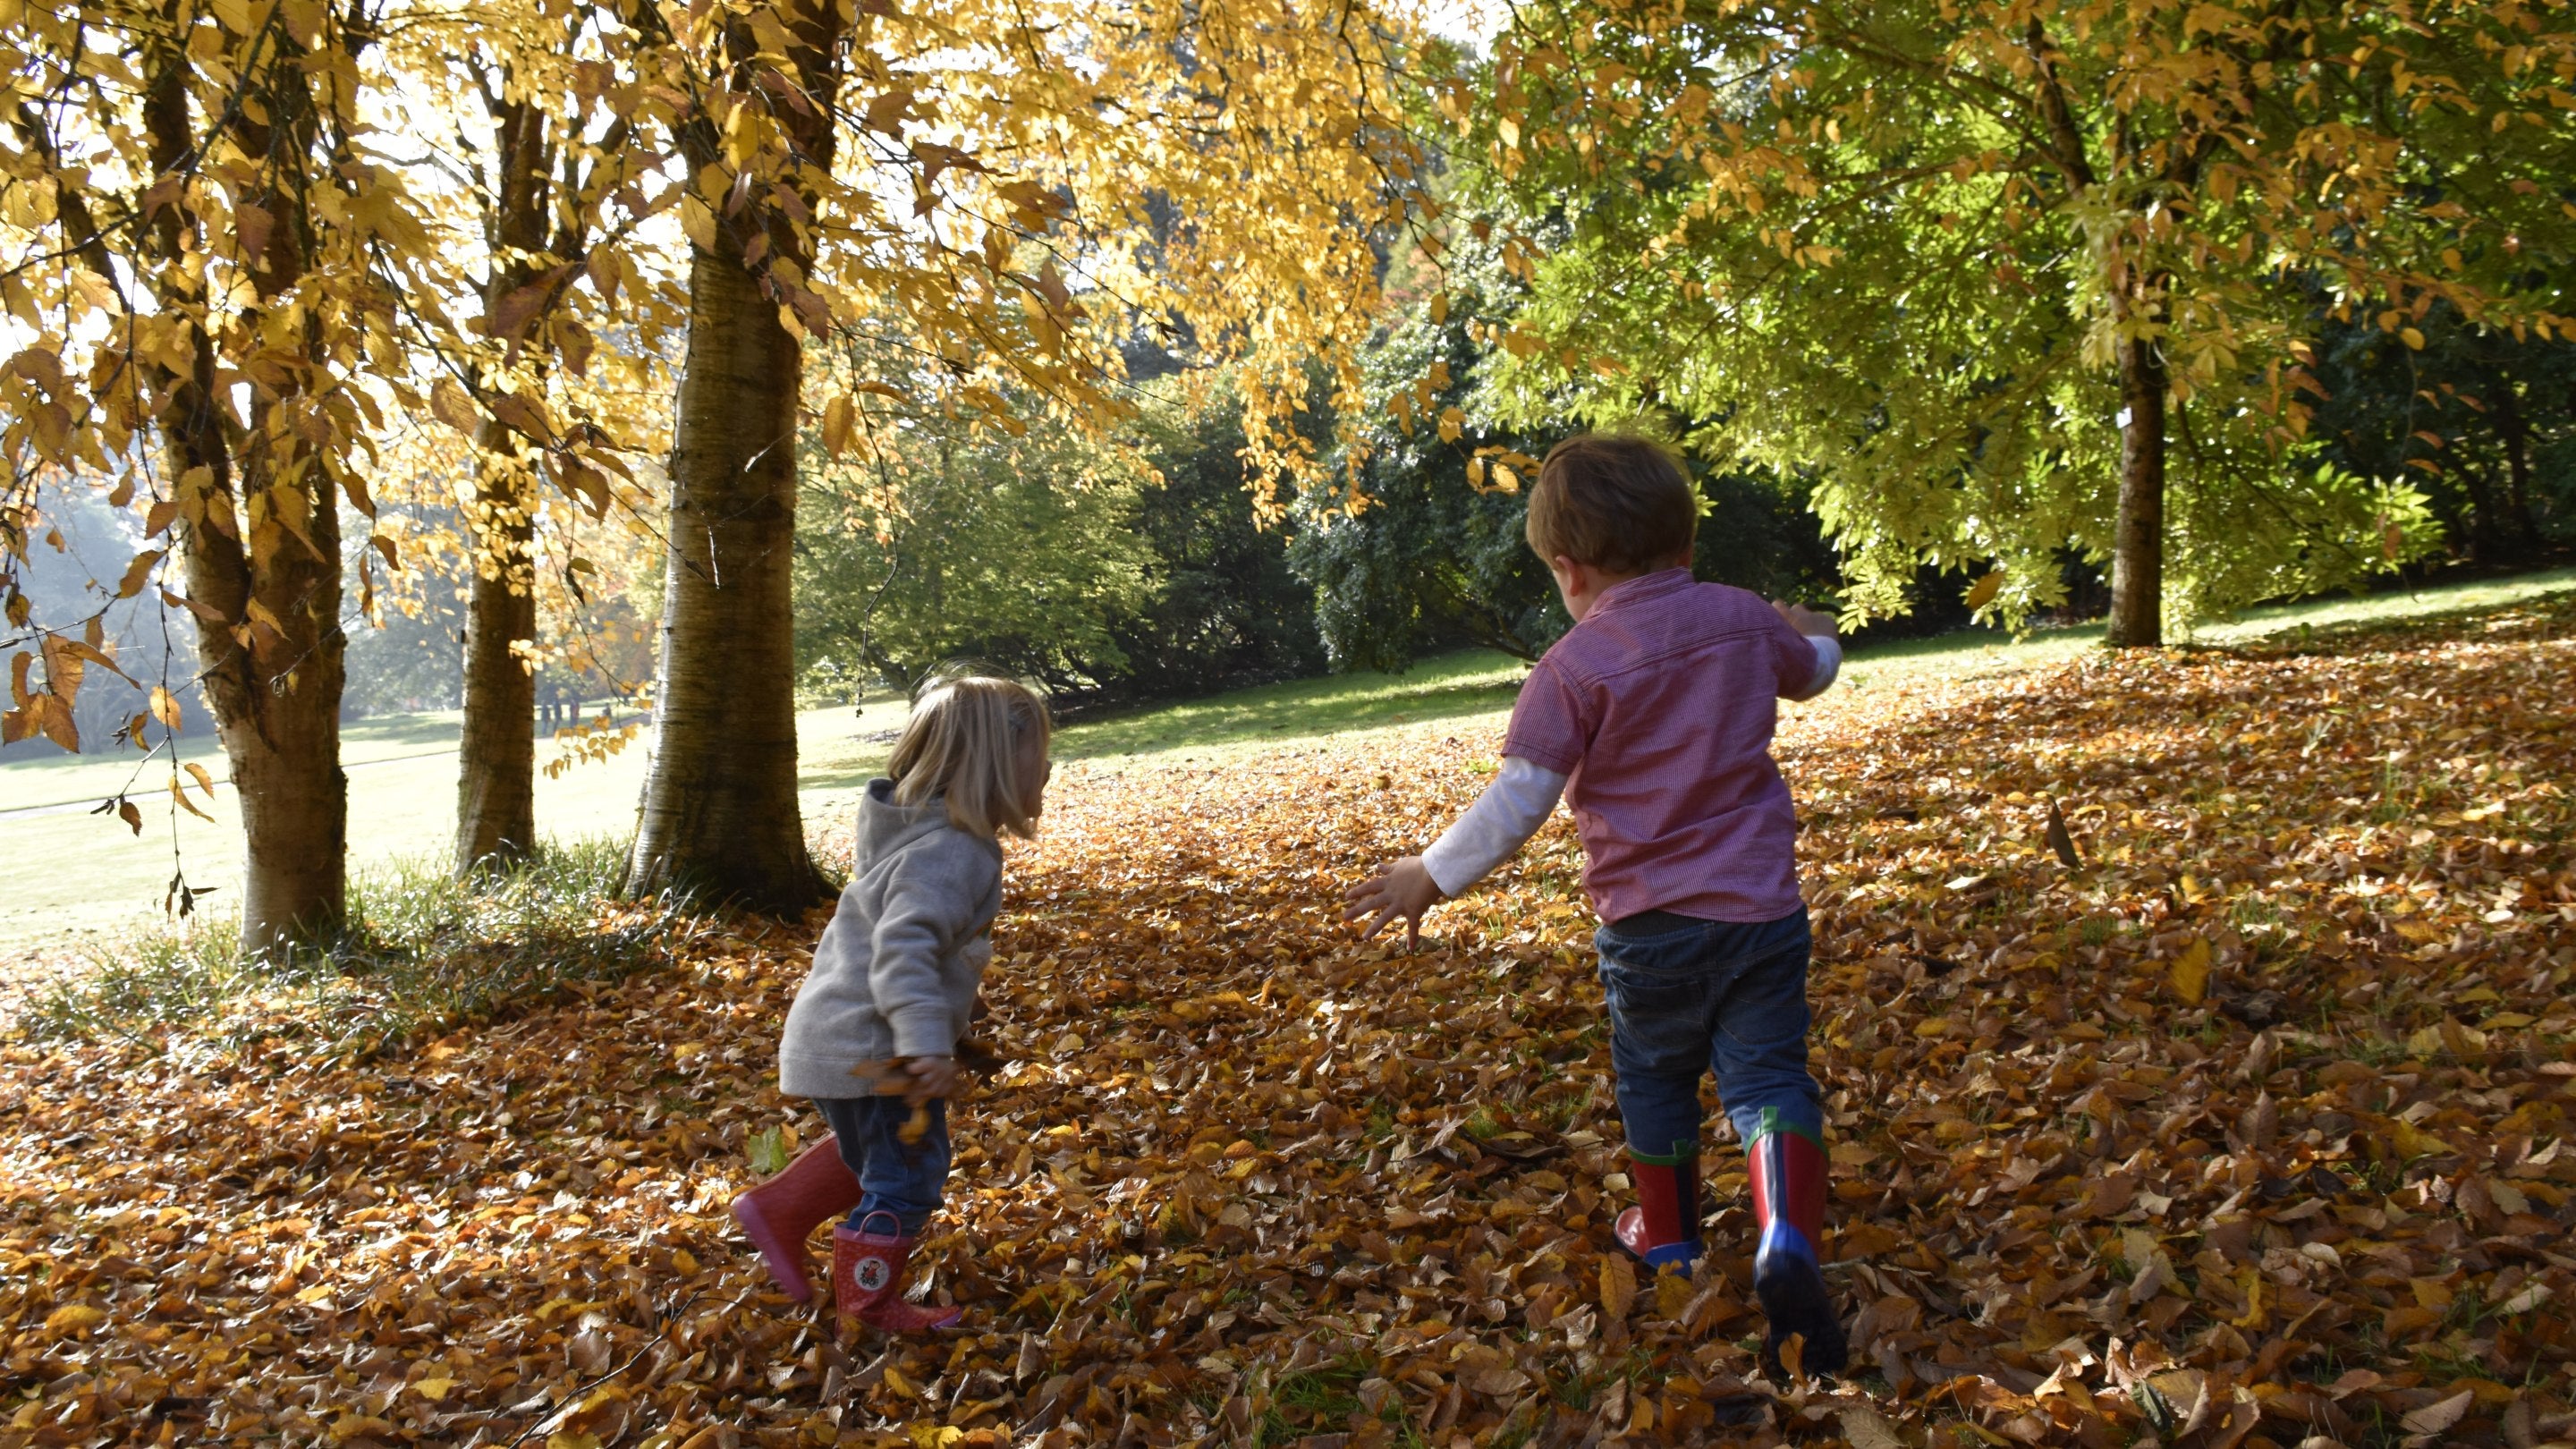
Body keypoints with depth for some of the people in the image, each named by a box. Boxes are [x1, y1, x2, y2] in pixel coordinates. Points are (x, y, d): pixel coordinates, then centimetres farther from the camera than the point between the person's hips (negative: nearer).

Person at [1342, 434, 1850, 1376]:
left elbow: (1519, 799, -18)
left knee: (1655, 1080, 20)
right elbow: (1812, 672, 25)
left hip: (1648, 920, -2)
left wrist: (1431, 876, -8)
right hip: (1761, 908, 2)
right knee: (1768, 1077, 4)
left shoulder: (1575, 668, -13)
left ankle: (1668, 1236, 36)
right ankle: (1788, 1238, -19)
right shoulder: (1743, 618, 2)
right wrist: (1813, 635, 49)